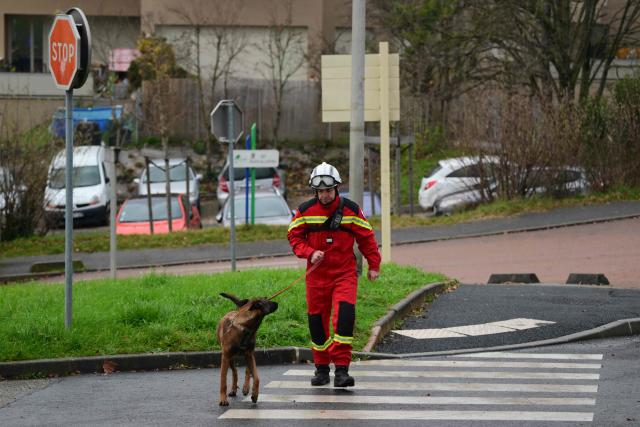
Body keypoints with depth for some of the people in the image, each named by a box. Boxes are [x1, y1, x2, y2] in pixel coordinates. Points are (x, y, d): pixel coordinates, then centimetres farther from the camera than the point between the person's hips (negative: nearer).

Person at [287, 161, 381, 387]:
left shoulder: (350, 209, 0)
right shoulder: (305, 211, 1)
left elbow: (366, 237, 8)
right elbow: (294, 236, 6)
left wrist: (374, 265, 7)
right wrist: (310, 253, -12)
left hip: (345, 273, -2)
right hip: (317, 273, 2)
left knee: (344, 315, -19)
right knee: (317, 319, 6)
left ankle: (341, 369, -18)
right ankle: (321, 369, 22)